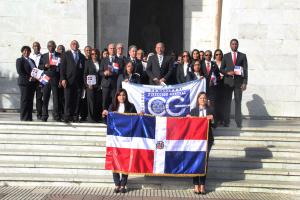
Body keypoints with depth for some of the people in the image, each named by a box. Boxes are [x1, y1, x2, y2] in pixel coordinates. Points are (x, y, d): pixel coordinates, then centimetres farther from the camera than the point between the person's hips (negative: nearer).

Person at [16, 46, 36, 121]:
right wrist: (28, 78, -18)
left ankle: (29, 117, 9)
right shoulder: (19, 60, 2)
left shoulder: (32, 60, 23)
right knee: (24, 100, -6)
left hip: (32, 83, 6)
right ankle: (23, 117, -2)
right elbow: (19, 71, -9)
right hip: (24, 82, -6)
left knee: (30, 100, 5)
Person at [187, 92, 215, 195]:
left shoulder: (210, 110, 9)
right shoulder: (193, 111, 8)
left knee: (205, 161, -1)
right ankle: (196, 185, 1)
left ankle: (202, 185, 4)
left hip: (207, 138, 0)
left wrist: (212, 119, -12)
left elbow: (214, 126, 6)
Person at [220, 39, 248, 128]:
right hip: (228, 82, 1)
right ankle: (226, 121, 4)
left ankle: (238, 122, 2)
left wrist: (245, 83, -5)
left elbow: (245, 70, 3)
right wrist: (227, 72, -11)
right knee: (227, 102, 0)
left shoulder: (243, 56, 8)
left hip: (239, 82, -1)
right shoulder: (226, 56, 11)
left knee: (238, 102, -1)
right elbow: (221, 69, 10)